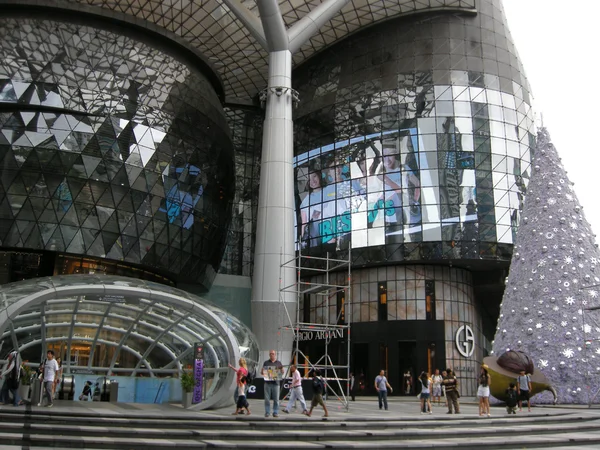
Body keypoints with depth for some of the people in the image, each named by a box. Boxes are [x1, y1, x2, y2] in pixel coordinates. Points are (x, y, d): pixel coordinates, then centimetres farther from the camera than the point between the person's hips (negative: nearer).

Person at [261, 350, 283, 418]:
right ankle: (267, 412, 8)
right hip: (267, 383, 0)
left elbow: (282, 372, 11)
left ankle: (276, 412, 7)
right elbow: (262, 372, 12)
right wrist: (262, 372, -12)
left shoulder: (279, 363, 11)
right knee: (267, 398, 0)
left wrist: (281, 369, -11)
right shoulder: (266, 362, 11)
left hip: (275, 383, 0)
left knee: (276, 399, 1)